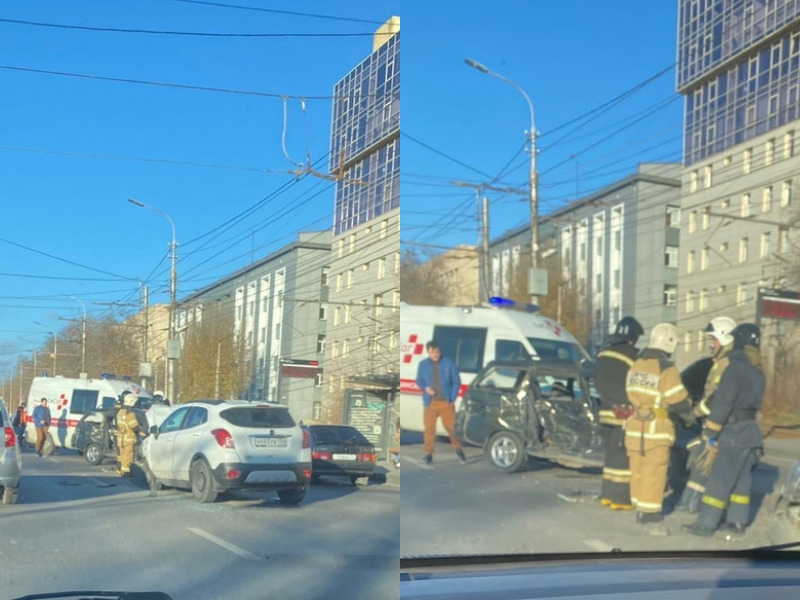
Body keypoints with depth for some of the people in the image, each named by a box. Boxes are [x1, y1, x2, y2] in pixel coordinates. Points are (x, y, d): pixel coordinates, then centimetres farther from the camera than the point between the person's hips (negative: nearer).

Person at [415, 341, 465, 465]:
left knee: (451, 427, 2)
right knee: (429, 429, 2)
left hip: (446, 402, -1)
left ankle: (458, 450, 19)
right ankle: (428, 453, 14)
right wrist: (425, 388, -10)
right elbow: (419, 380, 12)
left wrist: (452, 398, -6)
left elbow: (456, 381, 1)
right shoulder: (423, 364, 3)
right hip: (430, 402, 2)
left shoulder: (449, 363, -3)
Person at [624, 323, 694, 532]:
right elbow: (679, 401, -14)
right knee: (654, 472, 1)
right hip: (656, 428, -7)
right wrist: (690, 414, 5)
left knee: (638, 469, 14)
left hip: (635, 425, 7)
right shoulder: (666, 368, -15)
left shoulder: (636, 364, 7)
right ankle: (650, 513, 6)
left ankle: (640, 508, 24)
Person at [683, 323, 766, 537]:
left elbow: (722, 403, -19)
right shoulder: (759, 373, 11)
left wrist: (711, 434, -14)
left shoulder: (735, 368, -17)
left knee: (720, 480, -6)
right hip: (751, 429, 9)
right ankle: (737, 521, 18)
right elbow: (753, 401, 14)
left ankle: (706, 523, -4)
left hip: (734, 432, -9)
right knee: (741, 480, 13)